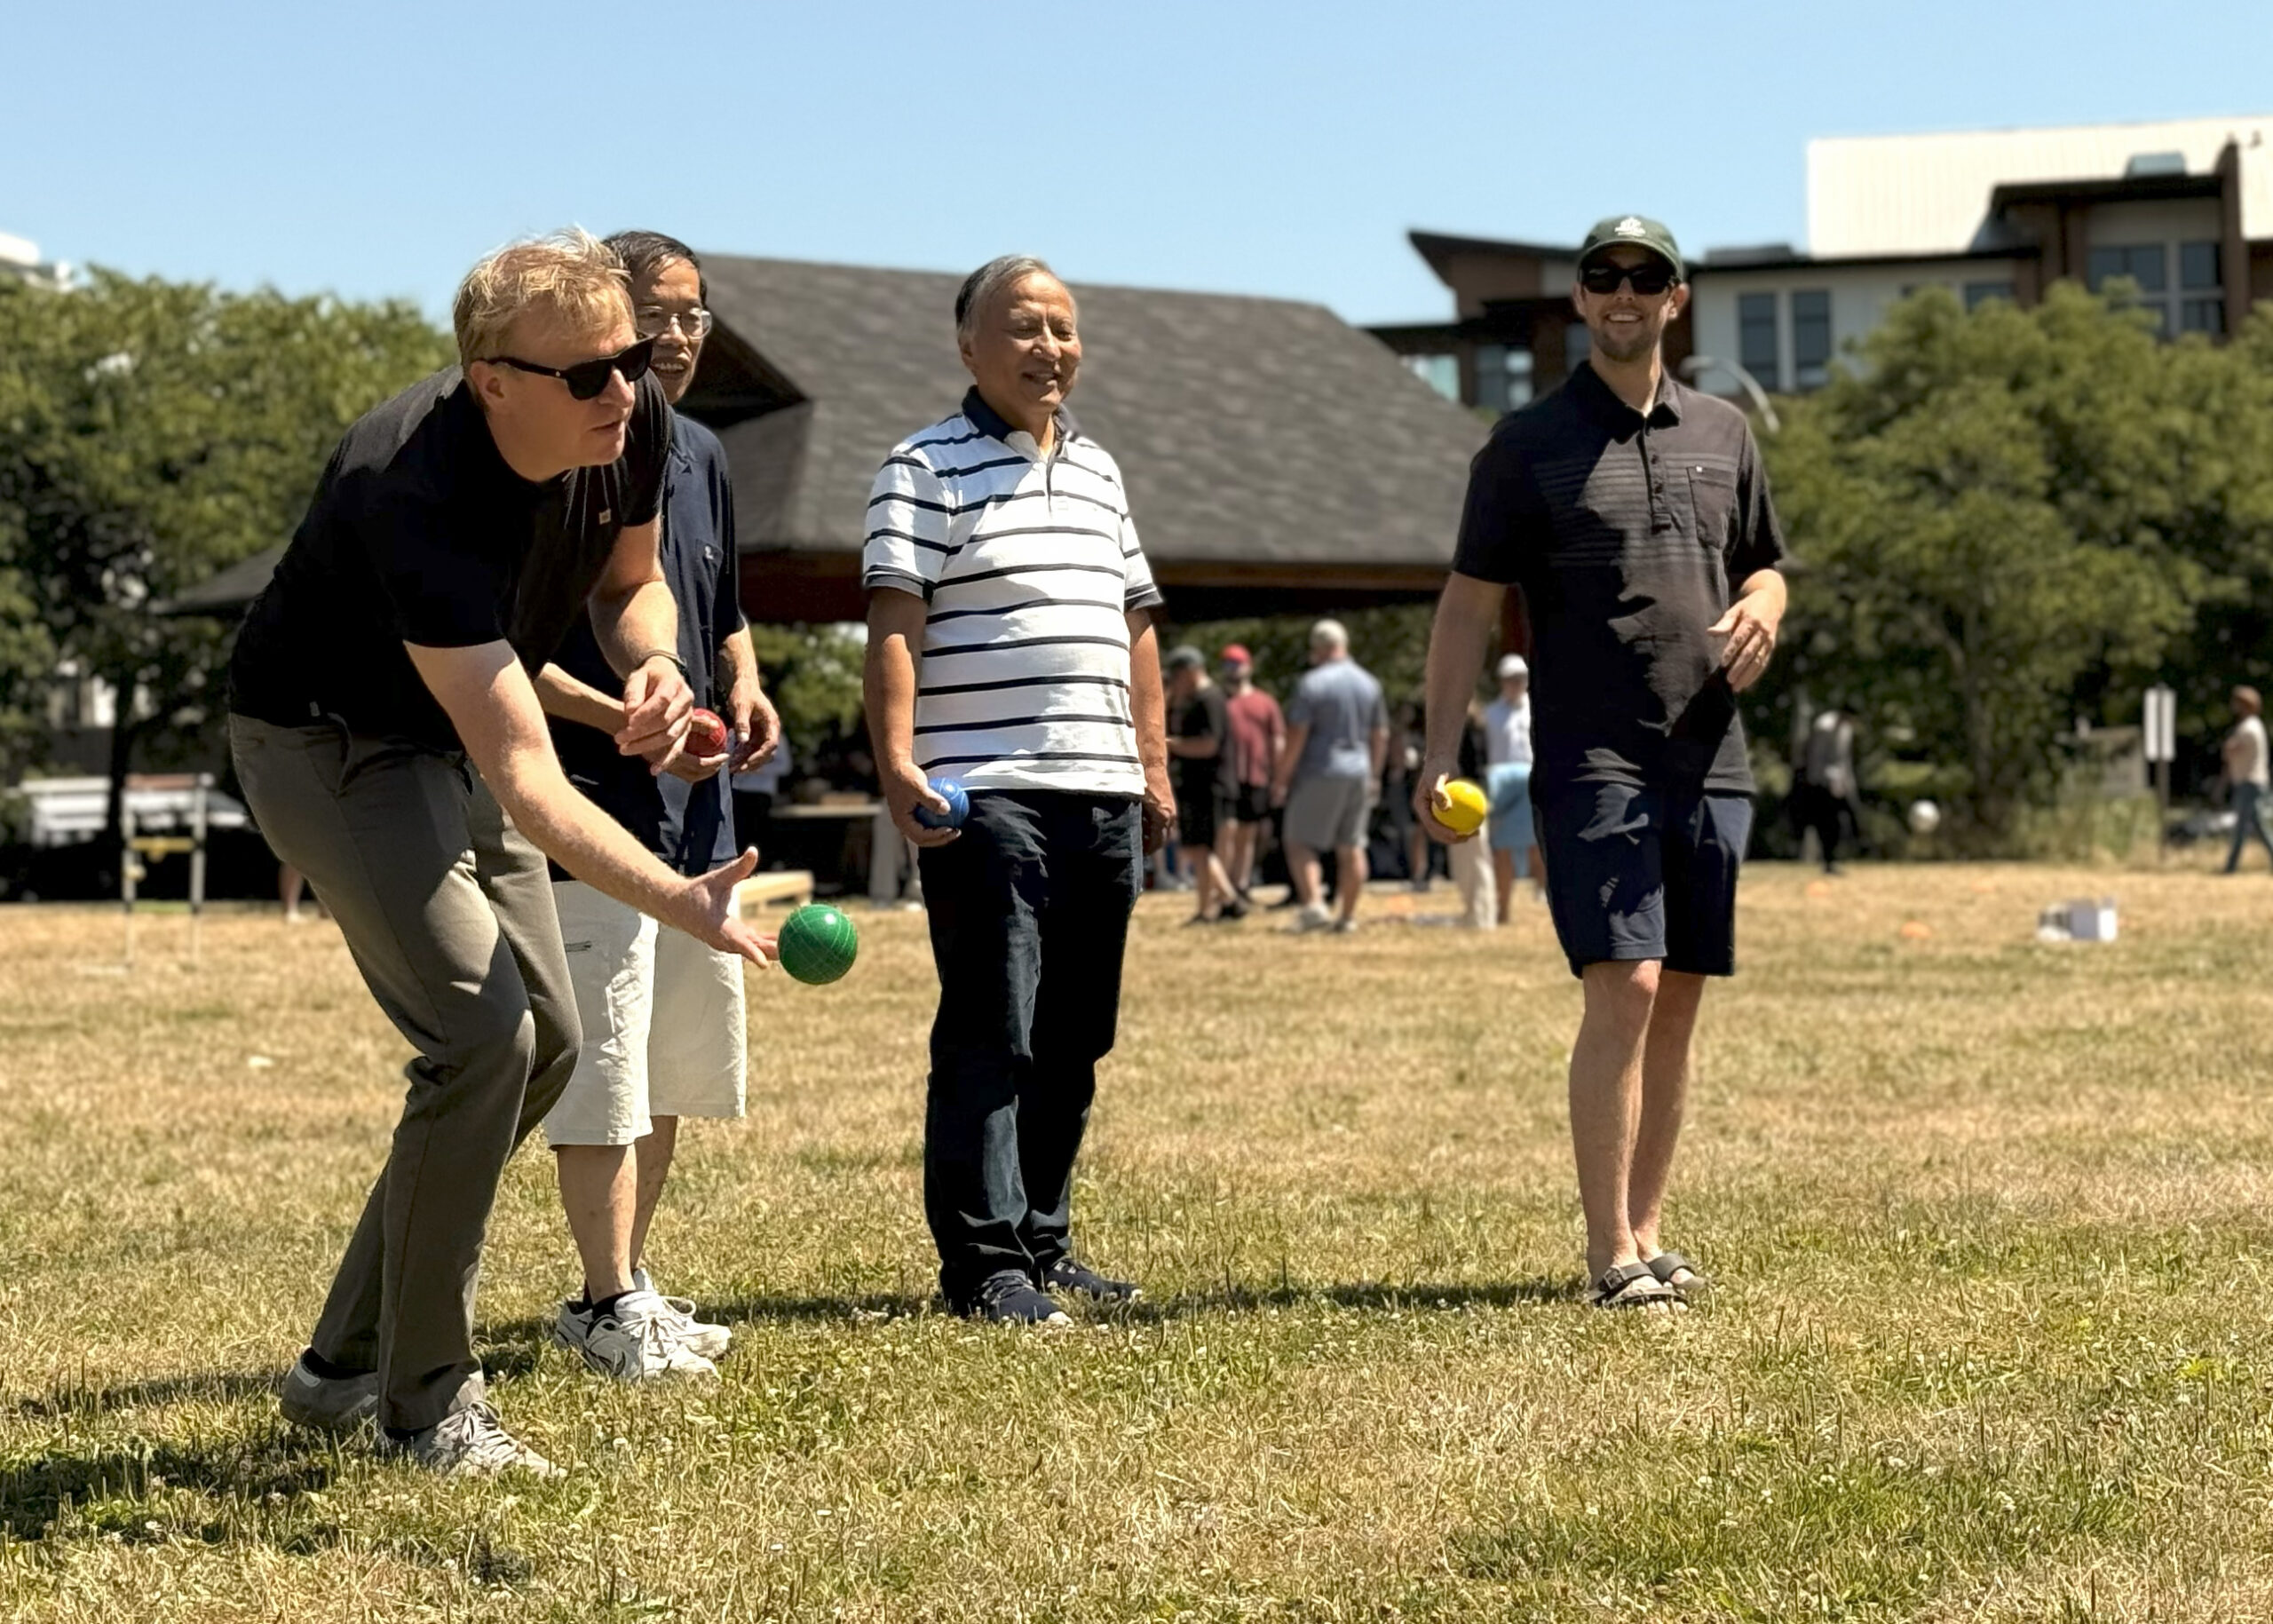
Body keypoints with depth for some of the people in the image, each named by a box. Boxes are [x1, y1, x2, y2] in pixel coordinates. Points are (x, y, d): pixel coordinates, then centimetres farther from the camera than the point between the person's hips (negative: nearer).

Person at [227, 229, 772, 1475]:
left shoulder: (636, 426, -16)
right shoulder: (418, 496, -39)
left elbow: (627, 579, 8)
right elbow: (527, 784, -44)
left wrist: (652, 666, -16)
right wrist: (681, 904, -56)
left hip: (449, 737, 8)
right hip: (326, 743, -8)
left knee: (546, 1043, 8)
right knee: (483, 1033, -20)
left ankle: (347, 1360, 19)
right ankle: (423, 1404, -6)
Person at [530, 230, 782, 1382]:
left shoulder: (700, 456, 13)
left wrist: (743, 687, 6)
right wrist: (622, 720, -24)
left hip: (695, 810, 8)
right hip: (594, 810, -8)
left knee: (680, 1066, 14)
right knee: (604, 1068, -5)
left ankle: (626, 1288, 25)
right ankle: (610, 1305, 4)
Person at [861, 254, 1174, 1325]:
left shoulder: (1100, 473, 20)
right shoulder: (928, 470, -2)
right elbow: (895, 623, -10)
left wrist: (1154, 767, 17)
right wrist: (897, 763, -20)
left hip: (1102, 795, 7)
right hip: (988, 794, -7)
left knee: (1074, 1038, 10)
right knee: (991, 1034, -8)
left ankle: (1042, 1239, 20)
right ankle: (981, 1262, -6)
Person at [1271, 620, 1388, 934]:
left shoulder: (1312, 683, -11)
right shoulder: (1369, 683, 8)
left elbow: (1296, 737, -14)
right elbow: (1381, 735, 13)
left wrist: (1281, 779, -8)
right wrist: (1373, 776, 22)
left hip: (1319, 775, -6)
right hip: (1358, 773, 6)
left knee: (1299, 843, -1)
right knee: (1352, 848, 9)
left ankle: (1313, 905, -18)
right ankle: (1348, 916, 10)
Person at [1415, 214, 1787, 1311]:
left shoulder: (1723, 435, 14)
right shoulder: (1529, 443, 1)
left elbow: (1764, 567, 25)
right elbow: (1470, 602, -1)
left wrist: (1762, 610, 0)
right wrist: (1439, 752, -10)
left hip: (1710, 763, 5)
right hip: (1591, 760, -5)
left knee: (1678, 1001, 7)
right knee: (1623, 988, -14)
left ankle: (1647, 1236, 15)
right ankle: (1609, 1258, -13)